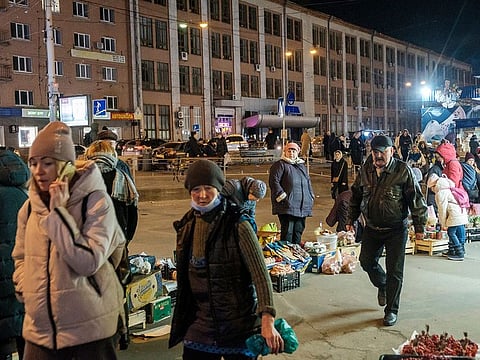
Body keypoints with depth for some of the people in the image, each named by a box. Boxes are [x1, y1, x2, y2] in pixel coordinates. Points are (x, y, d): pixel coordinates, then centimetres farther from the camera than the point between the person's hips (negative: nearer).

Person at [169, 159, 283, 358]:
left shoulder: (238, 226, -14)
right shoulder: (187, 225, 3)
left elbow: (261, 275, -18)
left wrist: (267, 321, -27)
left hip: (238, 322, -4)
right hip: (200, 321, 5)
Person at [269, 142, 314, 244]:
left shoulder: (302, 165, 22)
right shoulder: (280, 165, 0)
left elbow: (308, 182, 27)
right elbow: (274, 181, -9)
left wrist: (311, 197, 16)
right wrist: (281, 196, -16)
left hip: (302, 206, 7)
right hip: (287, 204, -7)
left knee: (298, 230, 10)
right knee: (287, 231, -8)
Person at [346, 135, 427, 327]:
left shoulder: (403, 170, -13)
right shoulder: (365, 170, 1)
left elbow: (416, 199, -10)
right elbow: (356, 196, 13)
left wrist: (419, 226, -10)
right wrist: (351, 219, 14)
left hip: (396, 230, -4)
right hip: (371, 228, 5)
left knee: (394, 271, 1)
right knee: (367, 262, 12)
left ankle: (391, 310, 15)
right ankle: (382, 285, 43)